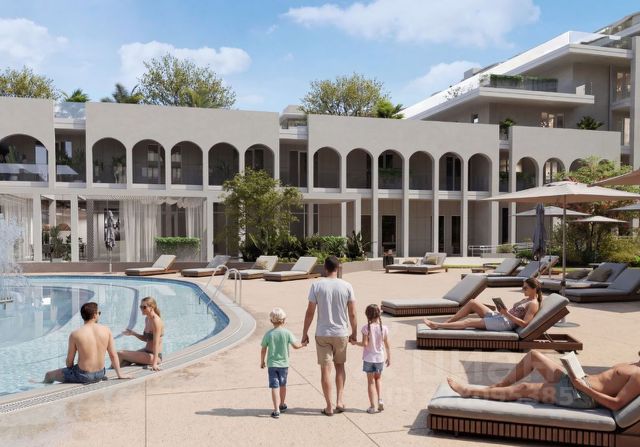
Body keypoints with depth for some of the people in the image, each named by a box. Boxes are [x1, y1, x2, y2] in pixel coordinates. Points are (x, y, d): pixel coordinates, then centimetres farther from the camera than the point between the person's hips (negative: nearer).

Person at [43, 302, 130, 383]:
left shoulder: (75, 334, -14)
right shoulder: (106, 330, -7)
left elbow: (69, 361, -5)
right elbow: (113, 355, -1)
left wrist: (69, 370, 16)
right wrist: (119, 374, 9)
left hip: (83, 376, -4)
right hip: (100, 374, 4)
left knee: (49, 375, 17)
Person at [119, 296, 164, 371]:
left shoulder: (156, 321, -20)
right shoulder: (147, 319, 7)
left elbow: (156, 343, -25)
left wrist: (154, 363, -29)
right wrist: (133, 333, 5)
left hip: (153, 356, -9)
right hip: (146, 351, 9)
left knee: (120, 354, -12)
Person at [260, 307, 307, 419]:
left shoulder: (268, 334, -6)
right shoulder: (287, 332, -8)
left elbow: (263, 350, -1)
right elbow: (295, 345, -7)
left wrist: (262, 362, 12)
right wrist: (303, 344, 14)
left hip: (272, 364, -1)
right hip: (284, 364, 1)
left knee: (274, 386, -1)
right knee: (282, 385, 20)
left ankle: (276, 410, -8)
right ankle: (282, 405, 37)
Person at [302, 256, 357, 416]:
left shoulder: (317, 285, -8)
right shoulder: (347, 286, -4)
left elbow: (310, 312, -7)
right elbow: (352, 314, -2)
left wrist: (305, 333, 3)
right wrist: (354, 333, 11)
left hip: (322, 334, -2)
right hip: (341, 333, 2)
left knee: (325, 369, 6)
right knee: (339, 366, 20)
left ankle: (329, 406, 11)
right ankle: (340, 400, 15)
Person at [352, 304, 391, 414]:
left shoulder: (366, 328, -15)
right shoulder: (384, 328, -8)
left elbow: (365, 344, -17)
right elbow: (387, 345, -2)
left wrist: (355, 343, 0)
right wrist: (389, 358, 9)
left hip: (369, 358, -2)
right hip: (380, 358, 2)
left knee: (370, 381, 8)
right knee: (378, 378, 24)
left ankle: (372, 406, 11)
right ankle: (380, 400, 10)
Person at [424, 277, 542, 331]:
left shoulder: (533, 304, -8)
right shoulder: (526, 299, 20)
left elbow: (524, 324, -19)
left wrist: (507, 314, -22)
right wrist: (503, 310, 4)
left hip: (505, 323, -10)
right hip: (497, 316, 10)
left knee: (469, 322, -15)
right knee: (472, 302, 0)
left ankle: (437, 325, -11)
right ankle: (445, 322, 1)